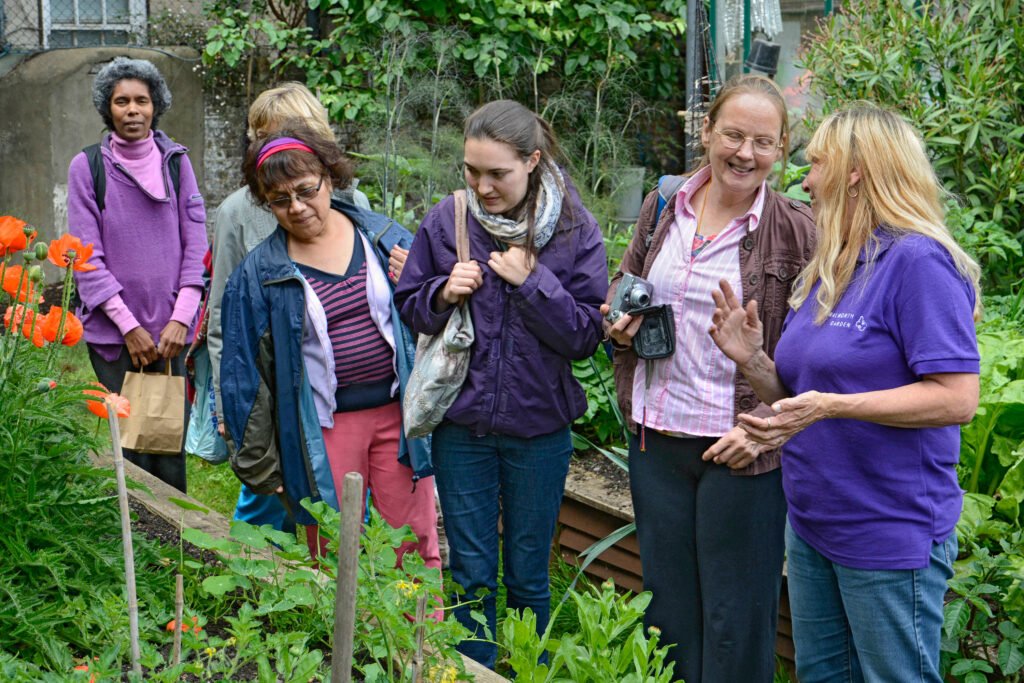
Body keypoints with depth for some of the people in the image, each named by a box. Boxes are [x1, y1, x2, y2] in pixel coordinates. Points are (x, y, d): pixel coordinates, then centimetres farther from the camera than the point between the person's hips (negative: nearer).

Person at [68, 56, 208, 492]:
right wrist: (129, 326, -9)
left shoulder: (175, 162, 6)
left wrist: (181, 318, -6)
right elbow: (86, 256, -4)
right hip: (112, 331, -2)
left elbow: (195, 244, 4)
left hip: (170, 330, 2)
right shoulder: (88, 167, -1)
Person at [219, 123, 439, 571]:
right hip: (323, 428, -1)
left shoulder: (386, 237, 2)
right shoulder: (259, 272, -2)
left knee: (417, 550, 6)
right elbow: (244, 373, 2)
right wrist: (259, 466, 2)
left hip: (398, 413, 1)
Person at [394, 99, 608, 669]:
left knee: (527, 576, 13)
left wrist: (532, 282, -21)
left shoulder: (575, 230, -9)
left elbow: (586, 336, -10)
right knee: (471, 573, 11)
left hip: (538, 427, -1)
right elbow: (408, 308, 6)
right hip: (462, 424, 1)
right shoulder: (446, 222, -4)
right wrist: (443, 294, -15)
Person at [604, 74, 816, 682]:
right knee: (667, 603, 17)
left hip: (741, 449, -5)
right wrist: (619, 321, -1)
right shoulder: (662, 209, 5)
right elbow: (624, 283, 21)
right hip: (656, 436, 5)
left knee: (736, 616, 6)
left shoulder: (795, 233, -9)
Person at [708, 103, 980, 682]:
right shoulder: (827, 271, 11)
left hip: (889, 540, -9)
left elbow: (957, 399, -23)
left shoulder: (917, 262, -16)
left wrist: (831, 406, -29)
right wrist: (753, 361, -4)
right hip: (812, 526, 9)